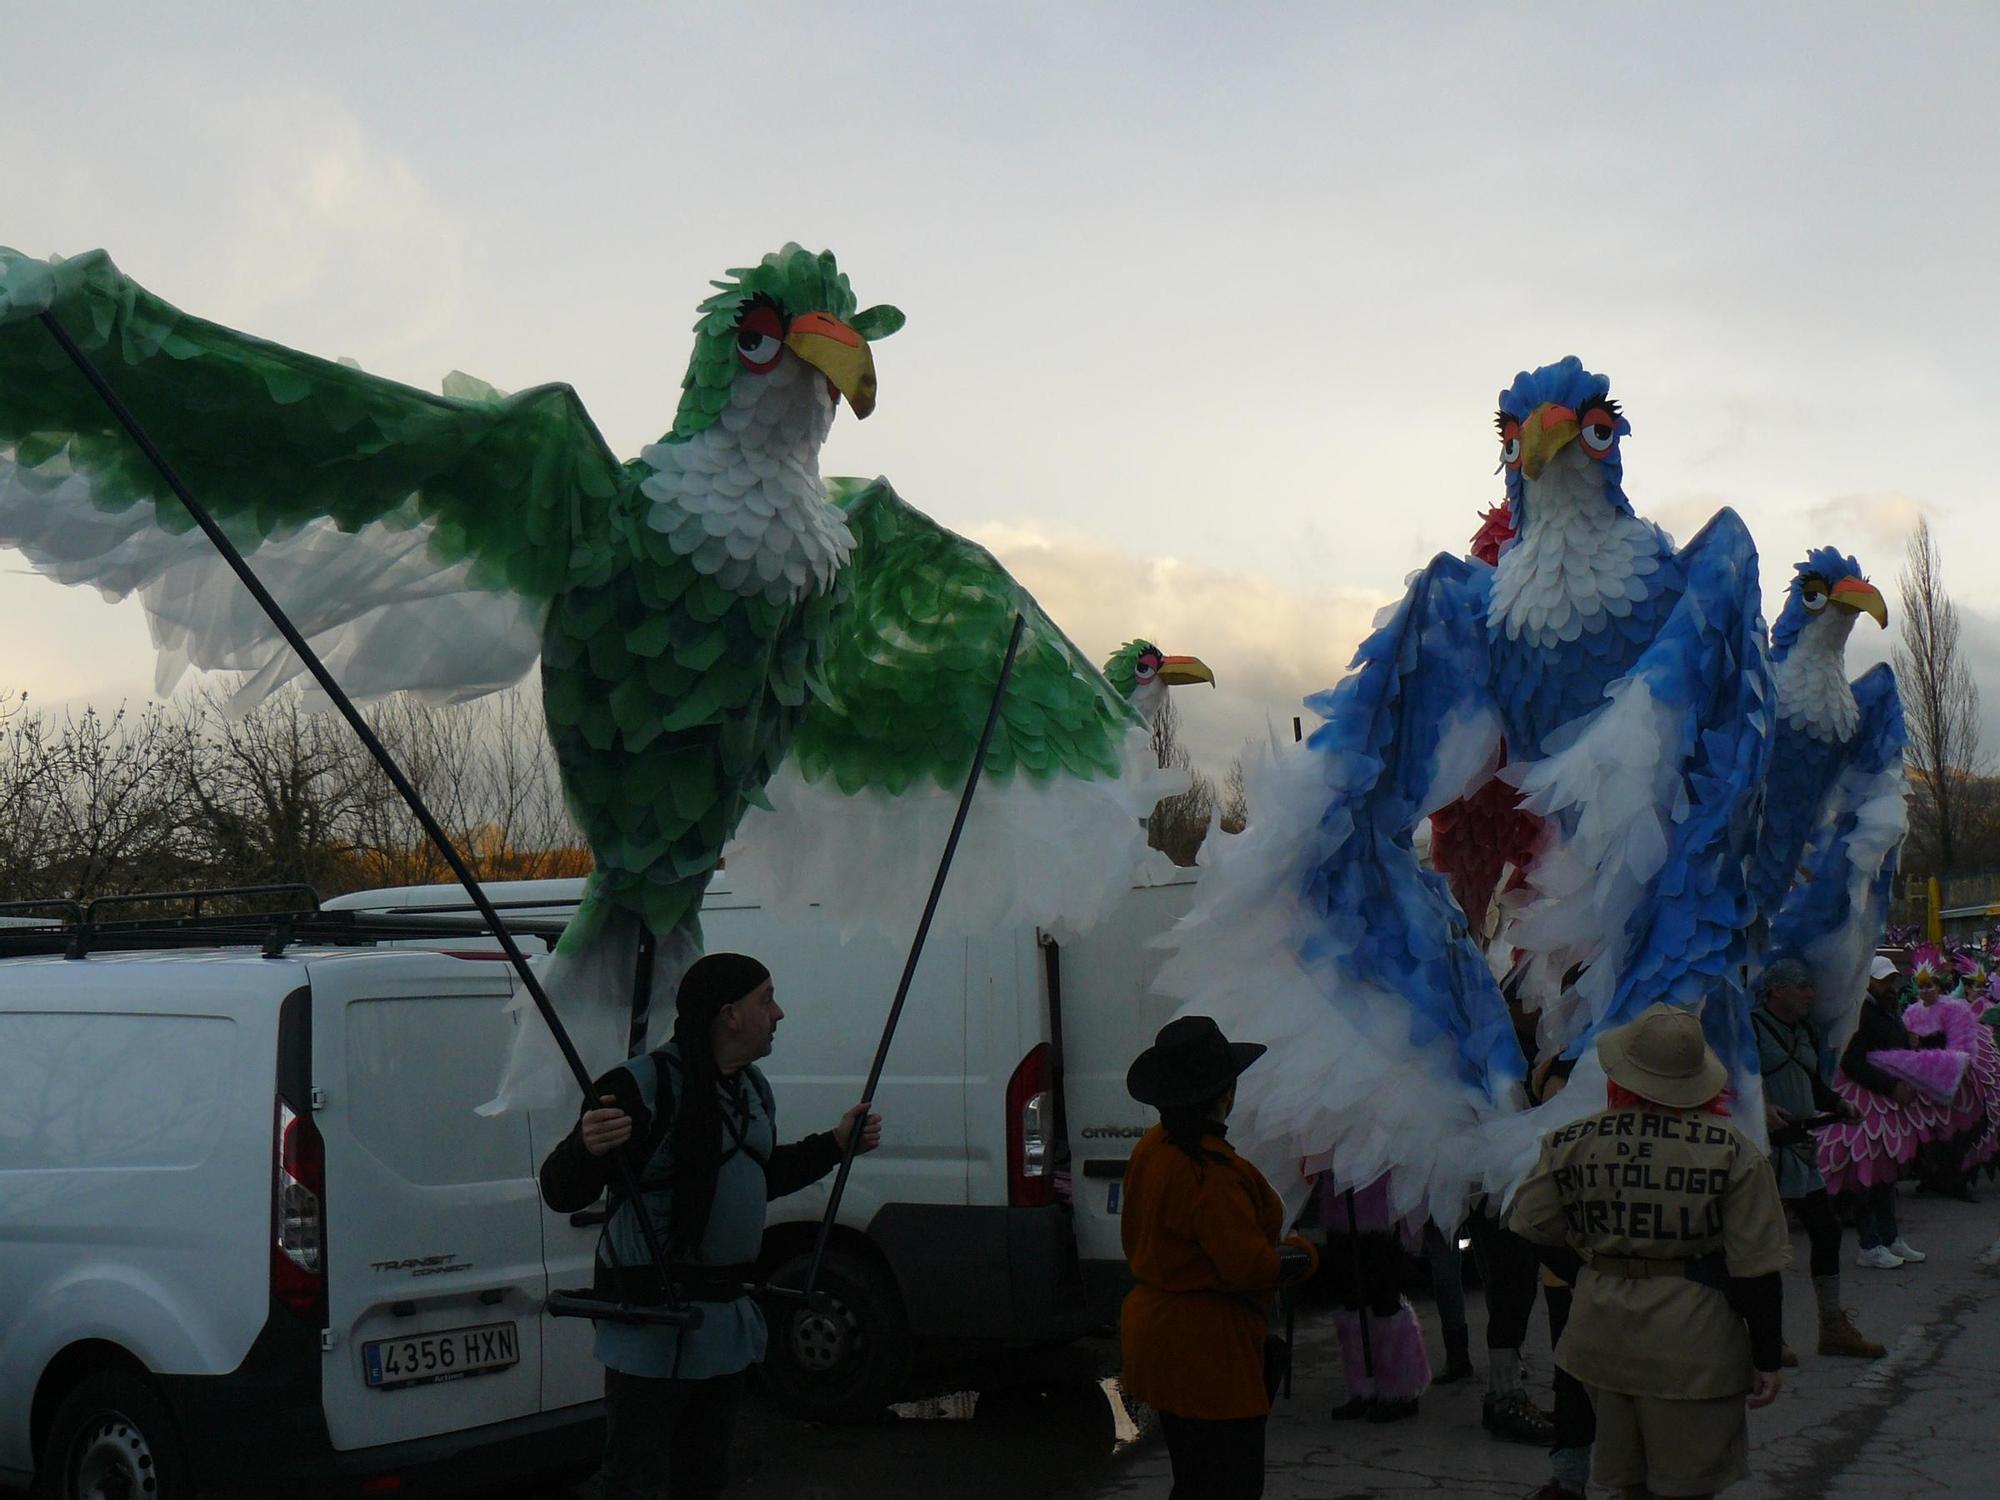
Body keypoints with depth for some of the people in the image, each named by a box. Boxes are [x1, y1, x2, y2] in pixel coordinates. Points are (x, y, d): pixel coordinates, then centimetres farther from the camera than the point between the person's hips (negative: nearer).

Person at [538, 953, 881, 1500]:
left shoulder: (752, 1087, 11)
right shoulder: (643, 1085, -19)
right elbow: (561, 1194, -22)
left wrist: (835, 1144, 21)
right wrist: (588, 1147, -42)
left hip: (727, 1320, 9)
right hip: (653, 1320, -9)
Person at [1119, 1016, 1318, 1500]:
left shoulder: (1151, 1147, 4)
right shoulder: (1212, 1173, -25)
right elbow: (1251, 1267, -25)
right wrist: (1307, 1253, -8)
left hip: (1154, 1329, 10)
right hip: (1207, 1348, -10)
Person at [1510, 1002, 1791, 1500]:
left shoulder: (1571, 1143, -5)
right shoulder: (1732, 1151, -13)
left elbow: (1533, 1230, 4)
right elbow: (1756, 1267, -10)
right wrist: (1765, 1358, -1)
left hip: (1601, 1328, 3)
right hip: (1692, 1335, -3)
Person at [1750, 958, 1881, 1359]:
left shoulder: (1805, 1033, 15)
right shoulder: (1750, 1027, -10)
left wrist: (1839, 1105, 9)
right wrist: (1760, 1108, -29)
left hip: (1799, 1144, 8)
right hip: (1763, 1145, -8)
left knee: (1826, 1229, 9)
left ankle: (1833, 1327, 21)